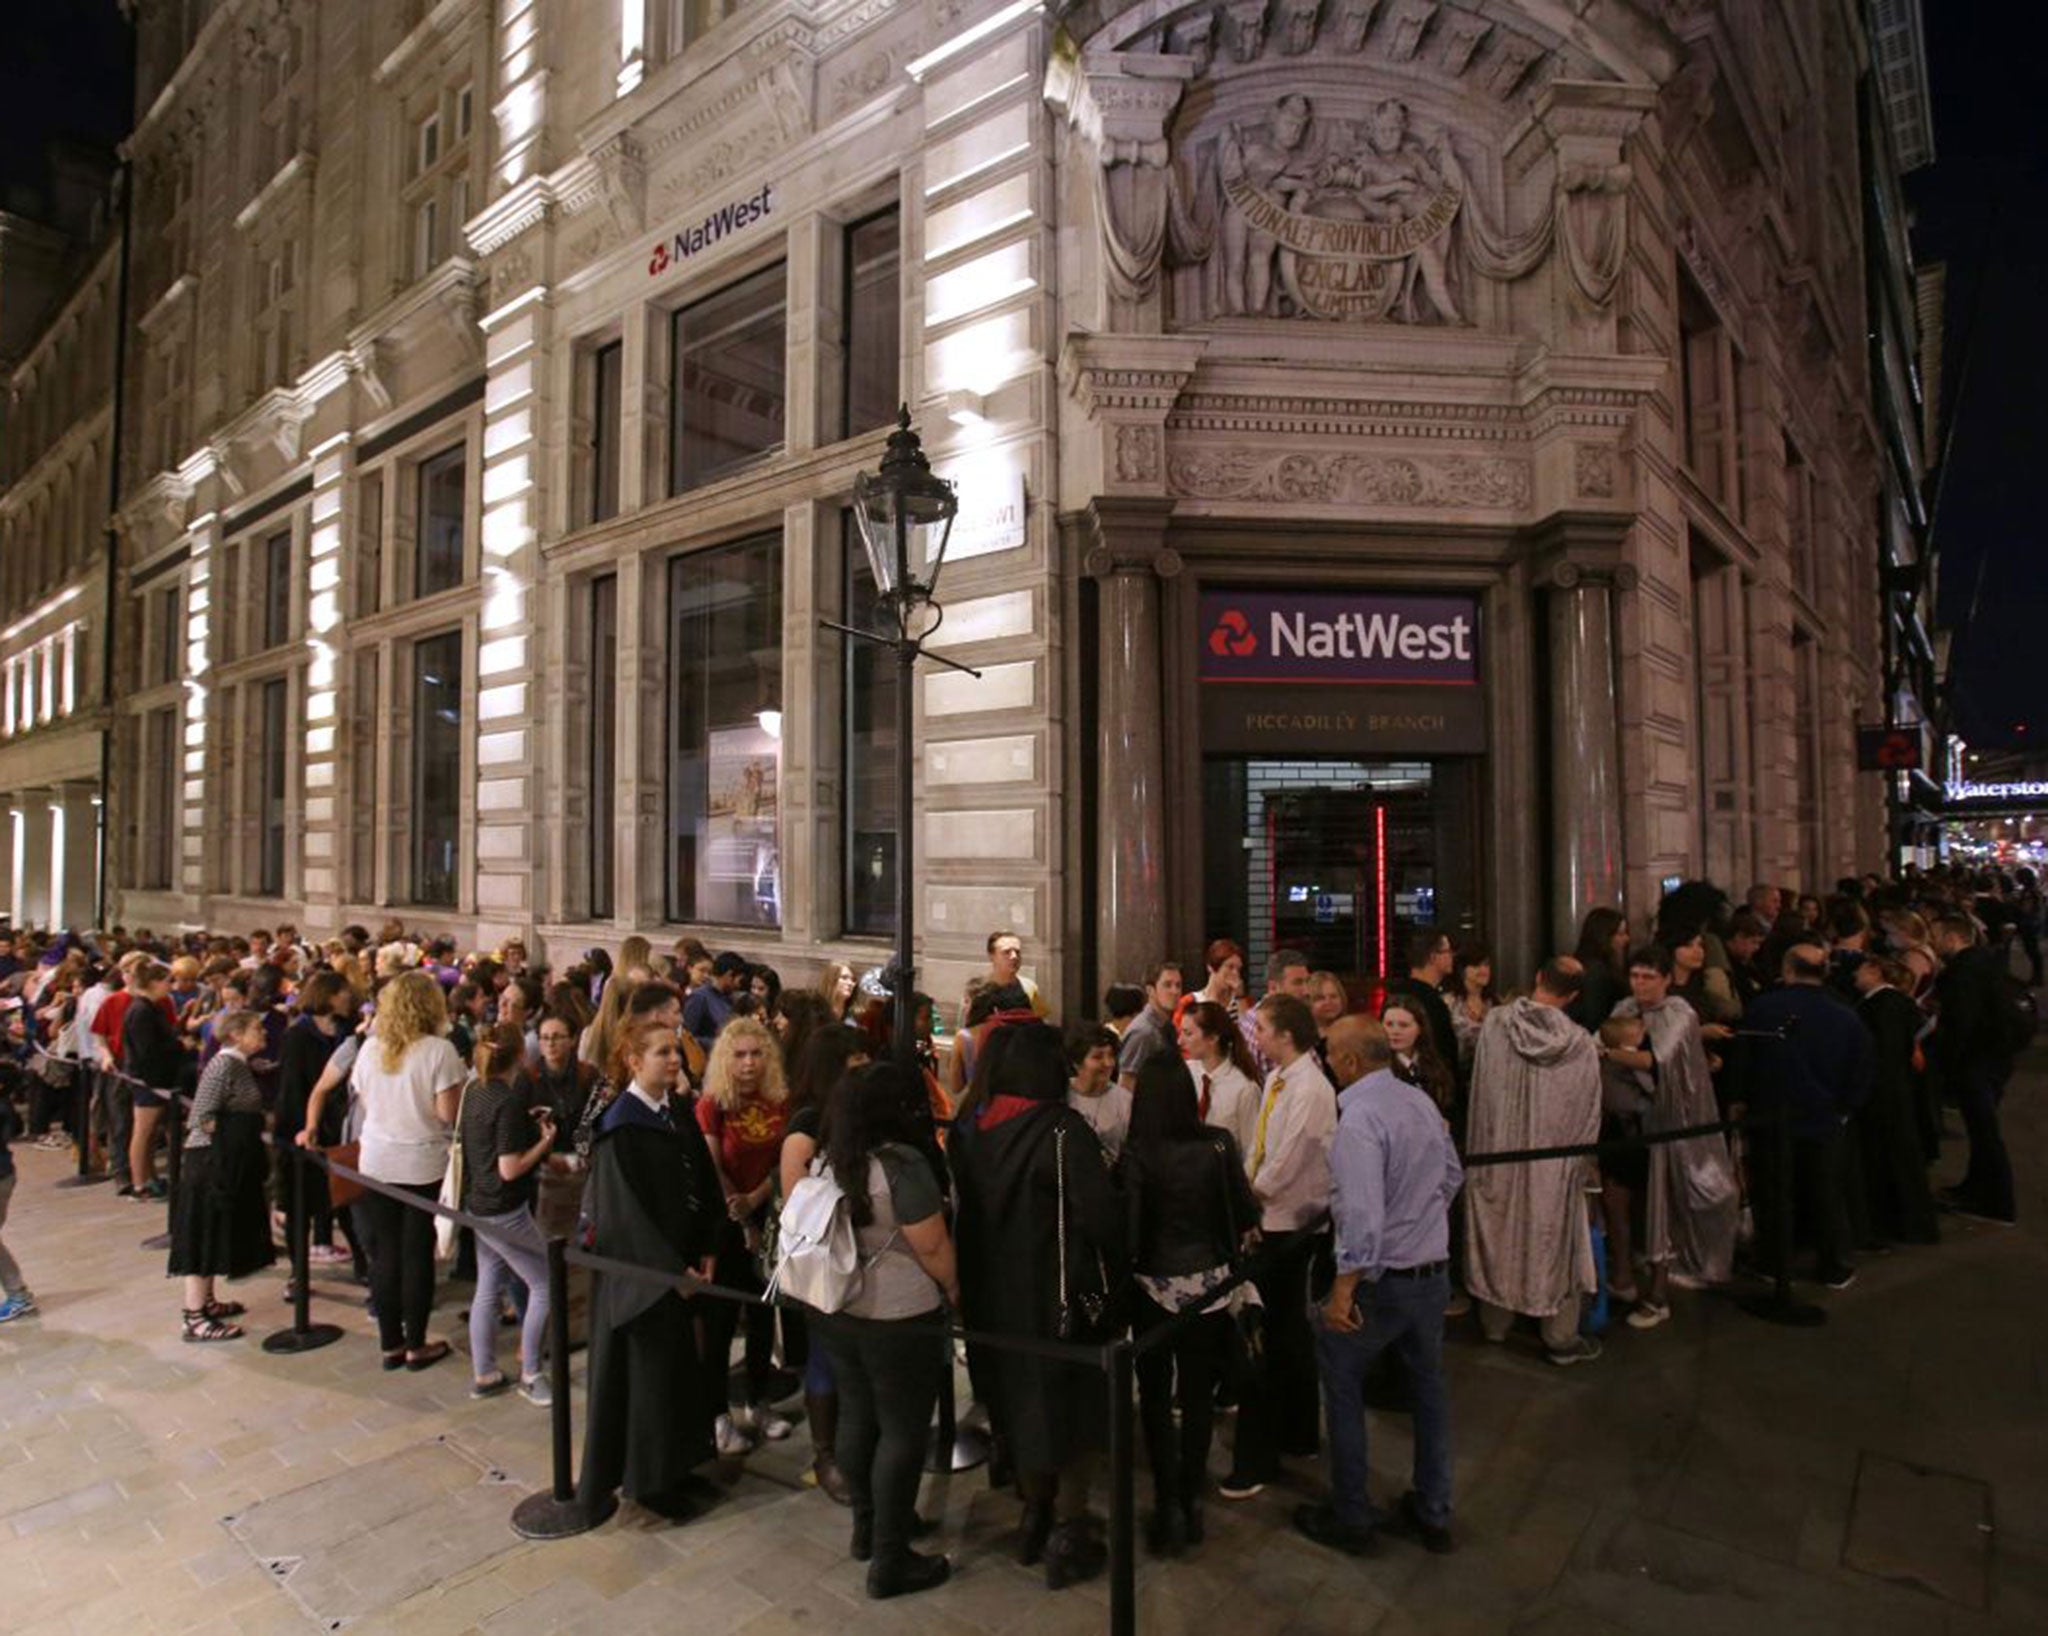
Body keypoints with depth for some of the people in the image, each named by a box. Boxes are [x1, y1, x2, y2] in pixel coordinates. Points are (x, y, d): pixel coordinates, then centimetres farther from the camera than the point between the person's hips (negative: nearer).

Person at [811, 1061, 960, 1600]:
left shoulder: (830, 1160, 0)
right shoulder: (901, 1164, -23)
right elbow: (934, 1248, -19)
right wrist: (953, 1290, 0)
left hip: (838, 1312, 8)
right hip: (899, 1319, -7)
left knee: (857, 1416, 20)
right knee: (903, 1431, 5)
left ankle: (867, 1526, 36)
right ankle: (890, 1562, 14)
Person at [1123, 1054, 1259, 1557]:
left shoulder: (1136, 1152, -18)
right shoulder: (1218, 1144, -11)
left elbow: (1127, 1226, -17)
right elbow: (1246, 1213, -5)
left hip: (1154, 1287, -2)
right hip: (1210, 1284, 2)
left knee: (1155, 1396, 14)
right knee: (1198, 1393, 17)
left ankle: (1169, 1507, 15)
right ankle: (1191, 1502, 26)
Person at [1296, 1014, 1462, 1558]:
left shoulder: (1360, 1117, -24)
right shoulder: (1421, 1101, 0)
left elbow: (1362, 1214, -28)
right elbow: (1452, 1176, 13)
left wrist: (1343, 1289, -22)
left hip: (1382, 1278, -7)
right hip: (1434, 1271, 7)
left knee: (1343, 1387, 12)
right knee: (1428, 1386, 21)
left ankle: (1350, 1518, 23)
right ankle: (1433, 1513, 35)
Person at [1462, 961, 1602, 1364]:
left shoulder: (1495, 1022, -16)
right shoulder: (1580, 1044, -17)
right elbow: (1587, 1116, -6)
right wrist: (1579, 1164, 7)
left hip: (1498, 1153, 2)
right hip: (1553, 1163, -1)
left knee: (1499, 1238, 17)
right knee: (1555, 1242, 14)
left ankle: (1494, 1324, 32)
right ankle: (1561, 1338, 26)